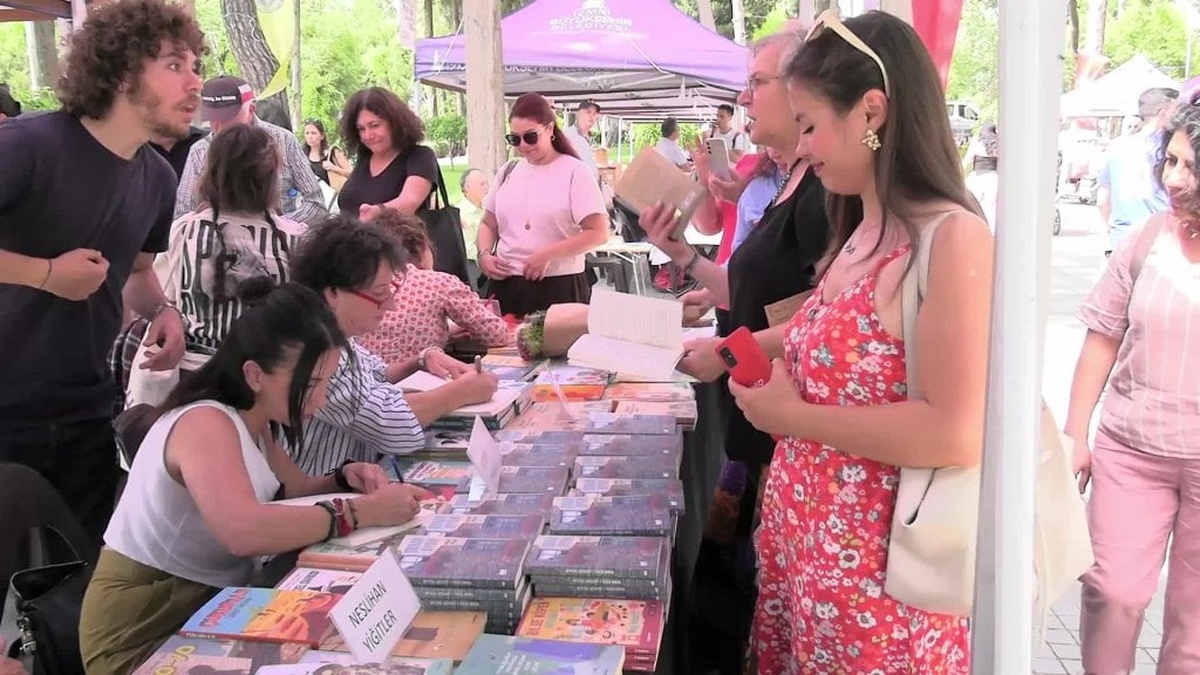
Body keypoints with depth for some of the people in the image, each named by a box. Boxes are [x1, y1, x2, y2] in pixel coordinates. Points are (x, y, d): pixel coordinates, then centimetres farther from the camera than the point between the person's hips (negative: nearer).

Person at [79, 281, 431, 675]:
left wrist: (345, 479, -5)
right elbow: (244, 531, -41)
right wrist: (361, 512, -34)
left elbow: (295, 491, 16)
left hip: (209, 604, 8)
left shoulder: (249, 420, 4)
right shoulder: (205, 424, -25)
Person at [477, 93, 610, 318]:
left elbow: (598, 233, -9)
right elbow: (488, 224, 20)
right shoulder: (508, 172, 11)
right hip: (506, 286, 4)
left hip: (558, 287, -4)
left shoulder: (574, 172, -4)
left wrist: (548, 254, -15)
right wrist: (484, 254, 0)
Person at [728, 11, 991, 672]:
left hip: (877, 566, -8)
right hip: (803, 538, 8)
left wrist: (794, 416, -17)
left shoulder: (952, 238, -18)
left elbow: (956, 434, -24)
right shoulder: (860, 235, 7)